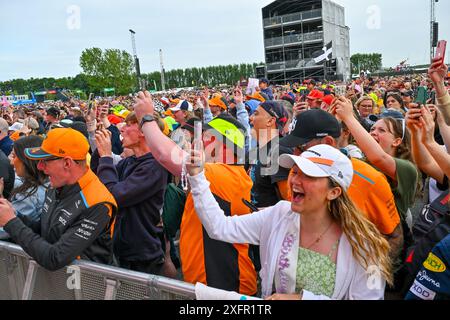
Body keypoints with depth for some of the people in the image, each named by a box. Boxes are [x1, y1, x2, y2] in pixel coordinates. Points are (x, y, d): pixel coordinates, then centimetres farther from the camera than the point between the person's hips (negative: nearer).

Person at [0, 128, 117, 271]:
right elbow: (43, 231, 12)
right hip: (51, 272, 7)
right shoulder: (56, 187, 0)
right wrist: (16, 216, -6)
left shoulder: (96, 205, -25)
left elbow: (55, 260, -25)